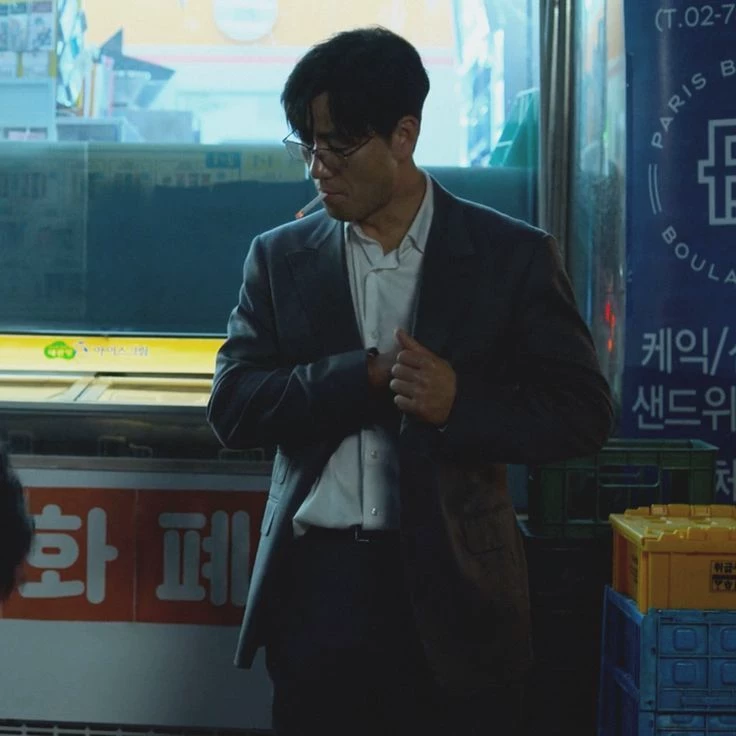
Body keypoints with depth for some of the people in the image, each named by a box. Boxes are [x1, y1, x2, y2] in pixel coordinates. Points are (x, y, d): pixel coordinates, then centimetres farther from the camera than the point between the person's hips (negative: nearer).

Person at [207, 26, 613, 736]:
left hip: (453, 595, -1)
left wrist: (460, 403, -18)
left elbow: (583, 412, -1)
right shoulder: (280, 257, 6)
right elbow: (231, 406, -2)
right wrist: (366, 377, -15)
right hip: (315, 584, 2)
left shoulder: (513, 255, 0)